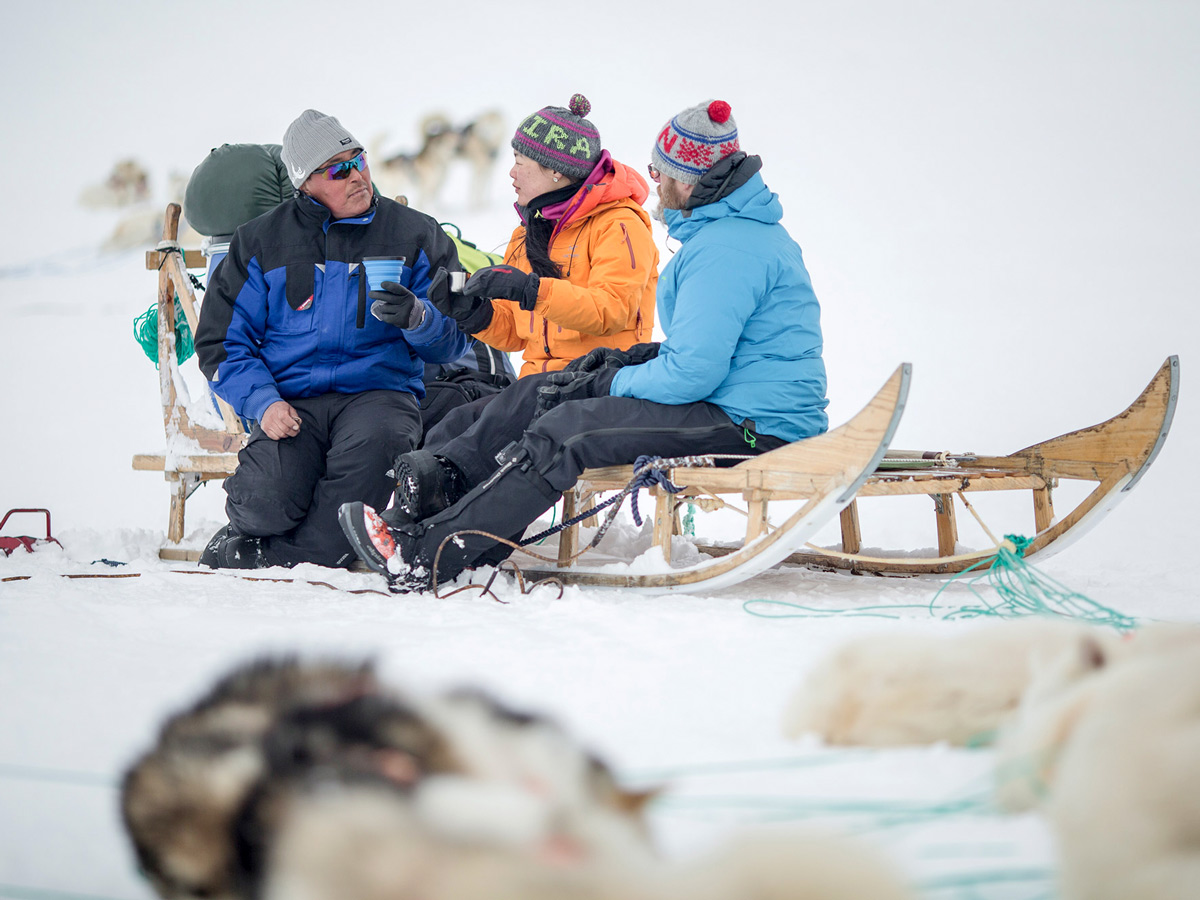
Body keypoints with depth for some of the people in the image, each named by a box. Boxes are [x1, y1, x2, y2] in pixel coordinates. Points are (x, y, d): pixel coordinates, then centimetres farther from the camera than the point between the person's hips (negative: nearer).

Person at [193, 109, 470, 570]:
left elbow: (452, 342, 10)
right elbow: (223, 344, 11)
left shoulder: (414, 236, 12)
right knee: (269, 499, -31)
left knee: (376, 444, -38)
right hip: (291, 399, 0)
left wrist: (418, 319, -14)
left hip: (380, 390, 0)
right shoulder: (261, 242, 13)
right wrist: (264, 402, -8)